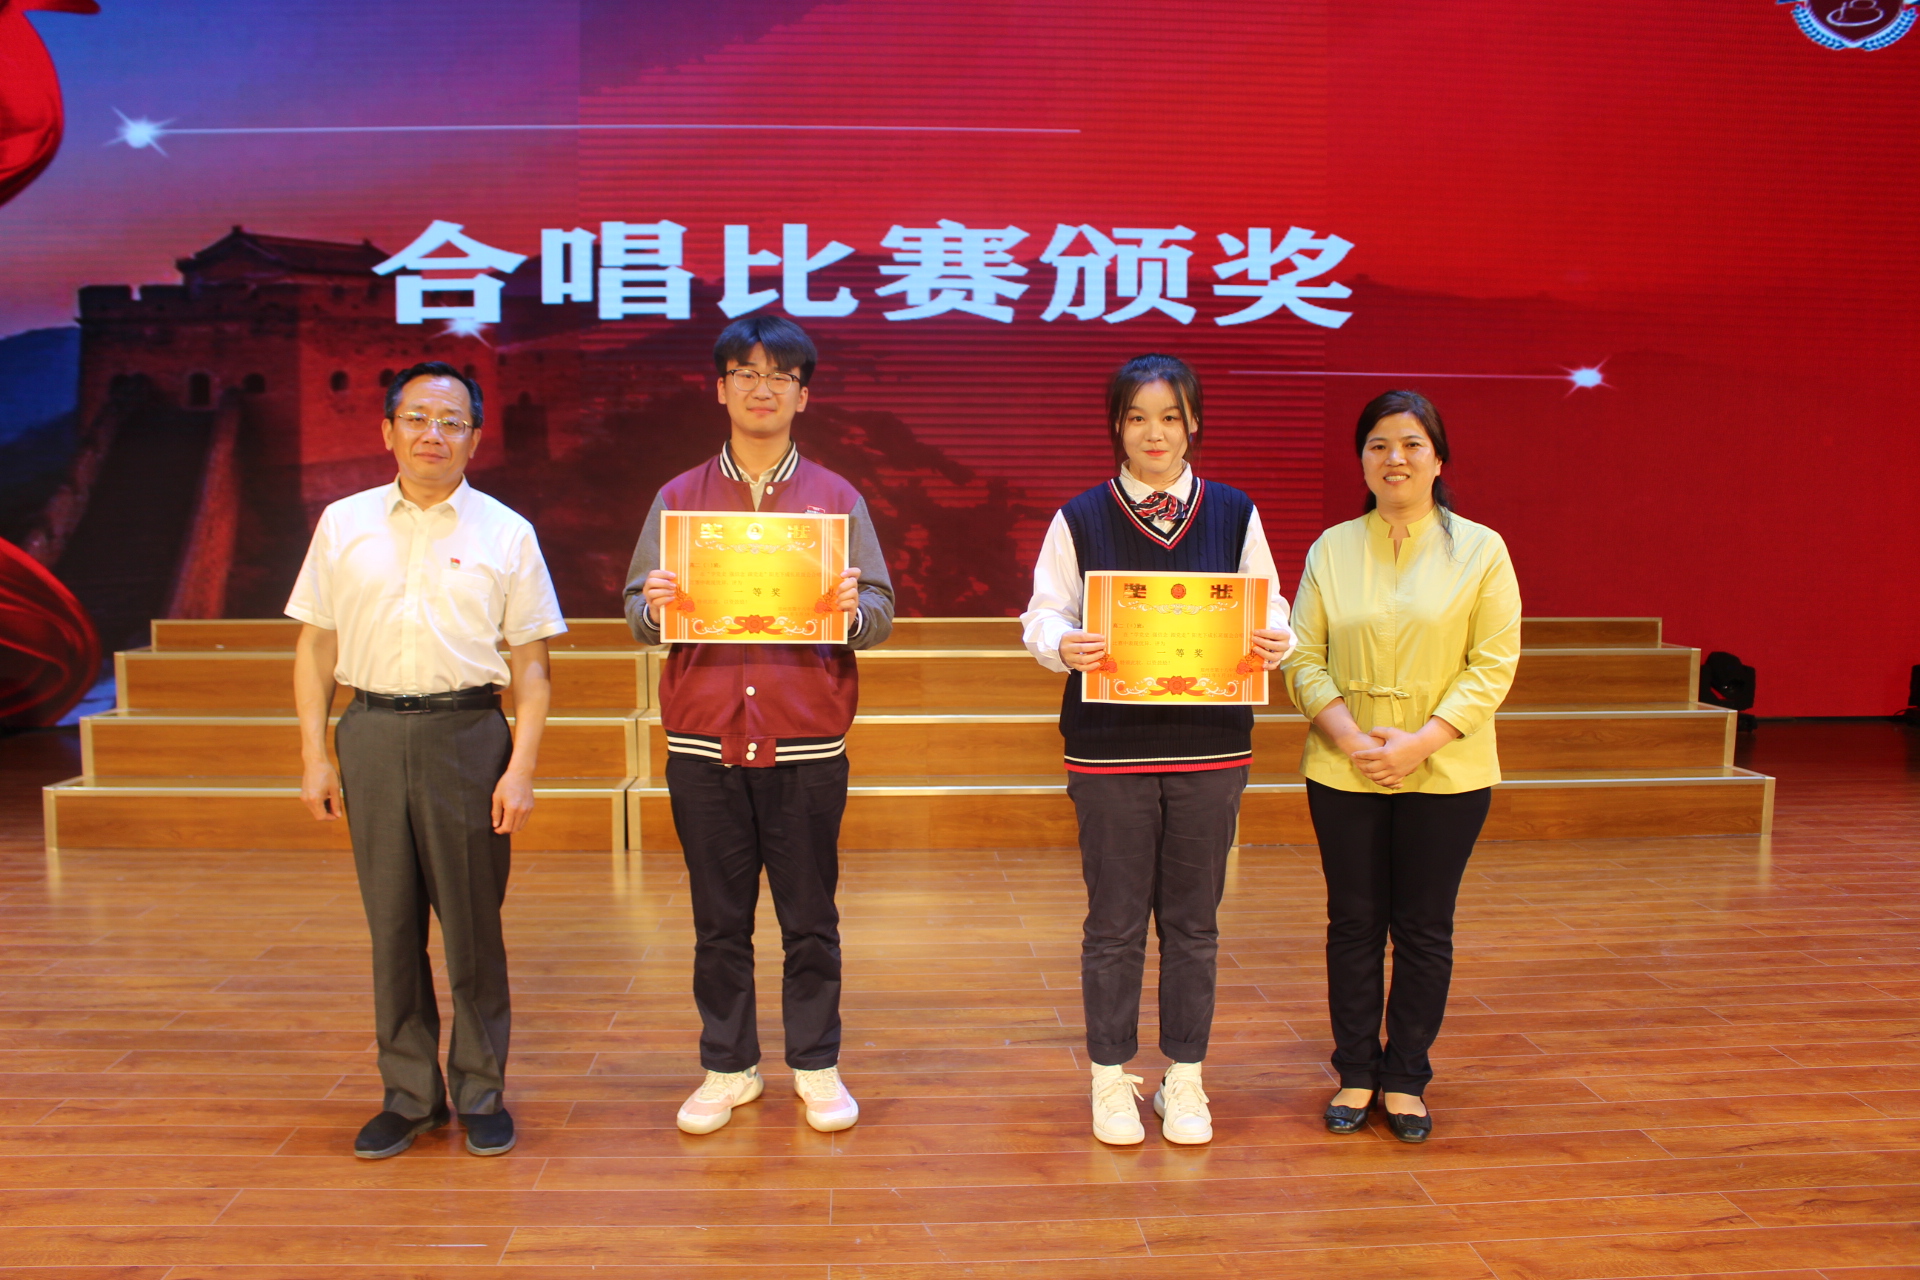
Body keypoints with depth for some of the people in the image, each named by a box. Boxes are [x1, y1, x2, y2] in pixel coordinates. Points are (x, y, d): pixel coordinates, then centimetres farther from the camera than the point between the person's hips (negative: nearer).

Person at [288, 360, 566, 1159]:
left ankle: (482, 1094, 19)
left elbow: (531, 667, 1)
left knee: (473, 922, 5)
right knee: (392, 923, 9)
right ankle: (409, 1095, 23)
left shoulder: (506, 533, 2)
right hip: (370, 734, 2)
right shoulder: (343, 525, 8)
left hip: (468, 733, -2)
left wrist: (521, 768, -7)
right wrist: (314, 756, 5)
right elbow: (314, 647, 11)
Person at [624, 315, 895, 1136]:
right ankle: (727, 1068, 25)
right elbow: (636, 612, 7)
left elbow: (880, 614, 4)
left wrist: (852, 609, -18)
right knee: (719, 921, 10)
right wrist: (654, 607, -15)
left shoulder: (838, 499, 7)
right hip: (703, 739, 1)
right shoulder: (677, 499, 9)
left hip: (807, 743, -1)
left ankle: (817, 1067, 23)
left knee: (810, 919, 7)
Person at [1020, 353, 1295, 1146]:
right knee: (1114, 921, 7)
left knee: (1193, 920, 11)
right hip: (1110, 747, -1)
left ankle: (1185, 1079, 27)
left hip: (1211, 747, 2)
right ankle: (1111, 1079, 24)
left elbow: (1268, 609, 7)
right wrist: (1064, 647, -23)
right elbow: (1043, 615, -1)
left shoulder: (1235, 515, 6)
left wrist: (1274, 642, -15)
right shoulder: (1080, 519, 1)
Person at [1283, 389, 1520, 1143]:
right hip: (1343, 770, 2)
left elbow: (1495, 663, -5)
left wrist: (1420, 742, -16)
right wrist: (1350, 736, -14)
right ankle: (1355, 1073, 24)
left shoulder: (1479, 549, -1)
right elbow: (1301, 655, 1)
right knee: (1354, 923, 9)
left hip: (1445, 772, -1)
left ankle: (1405, 1078, 24)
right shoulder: (1332, 548, 5)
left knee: (1425, 929, 8)